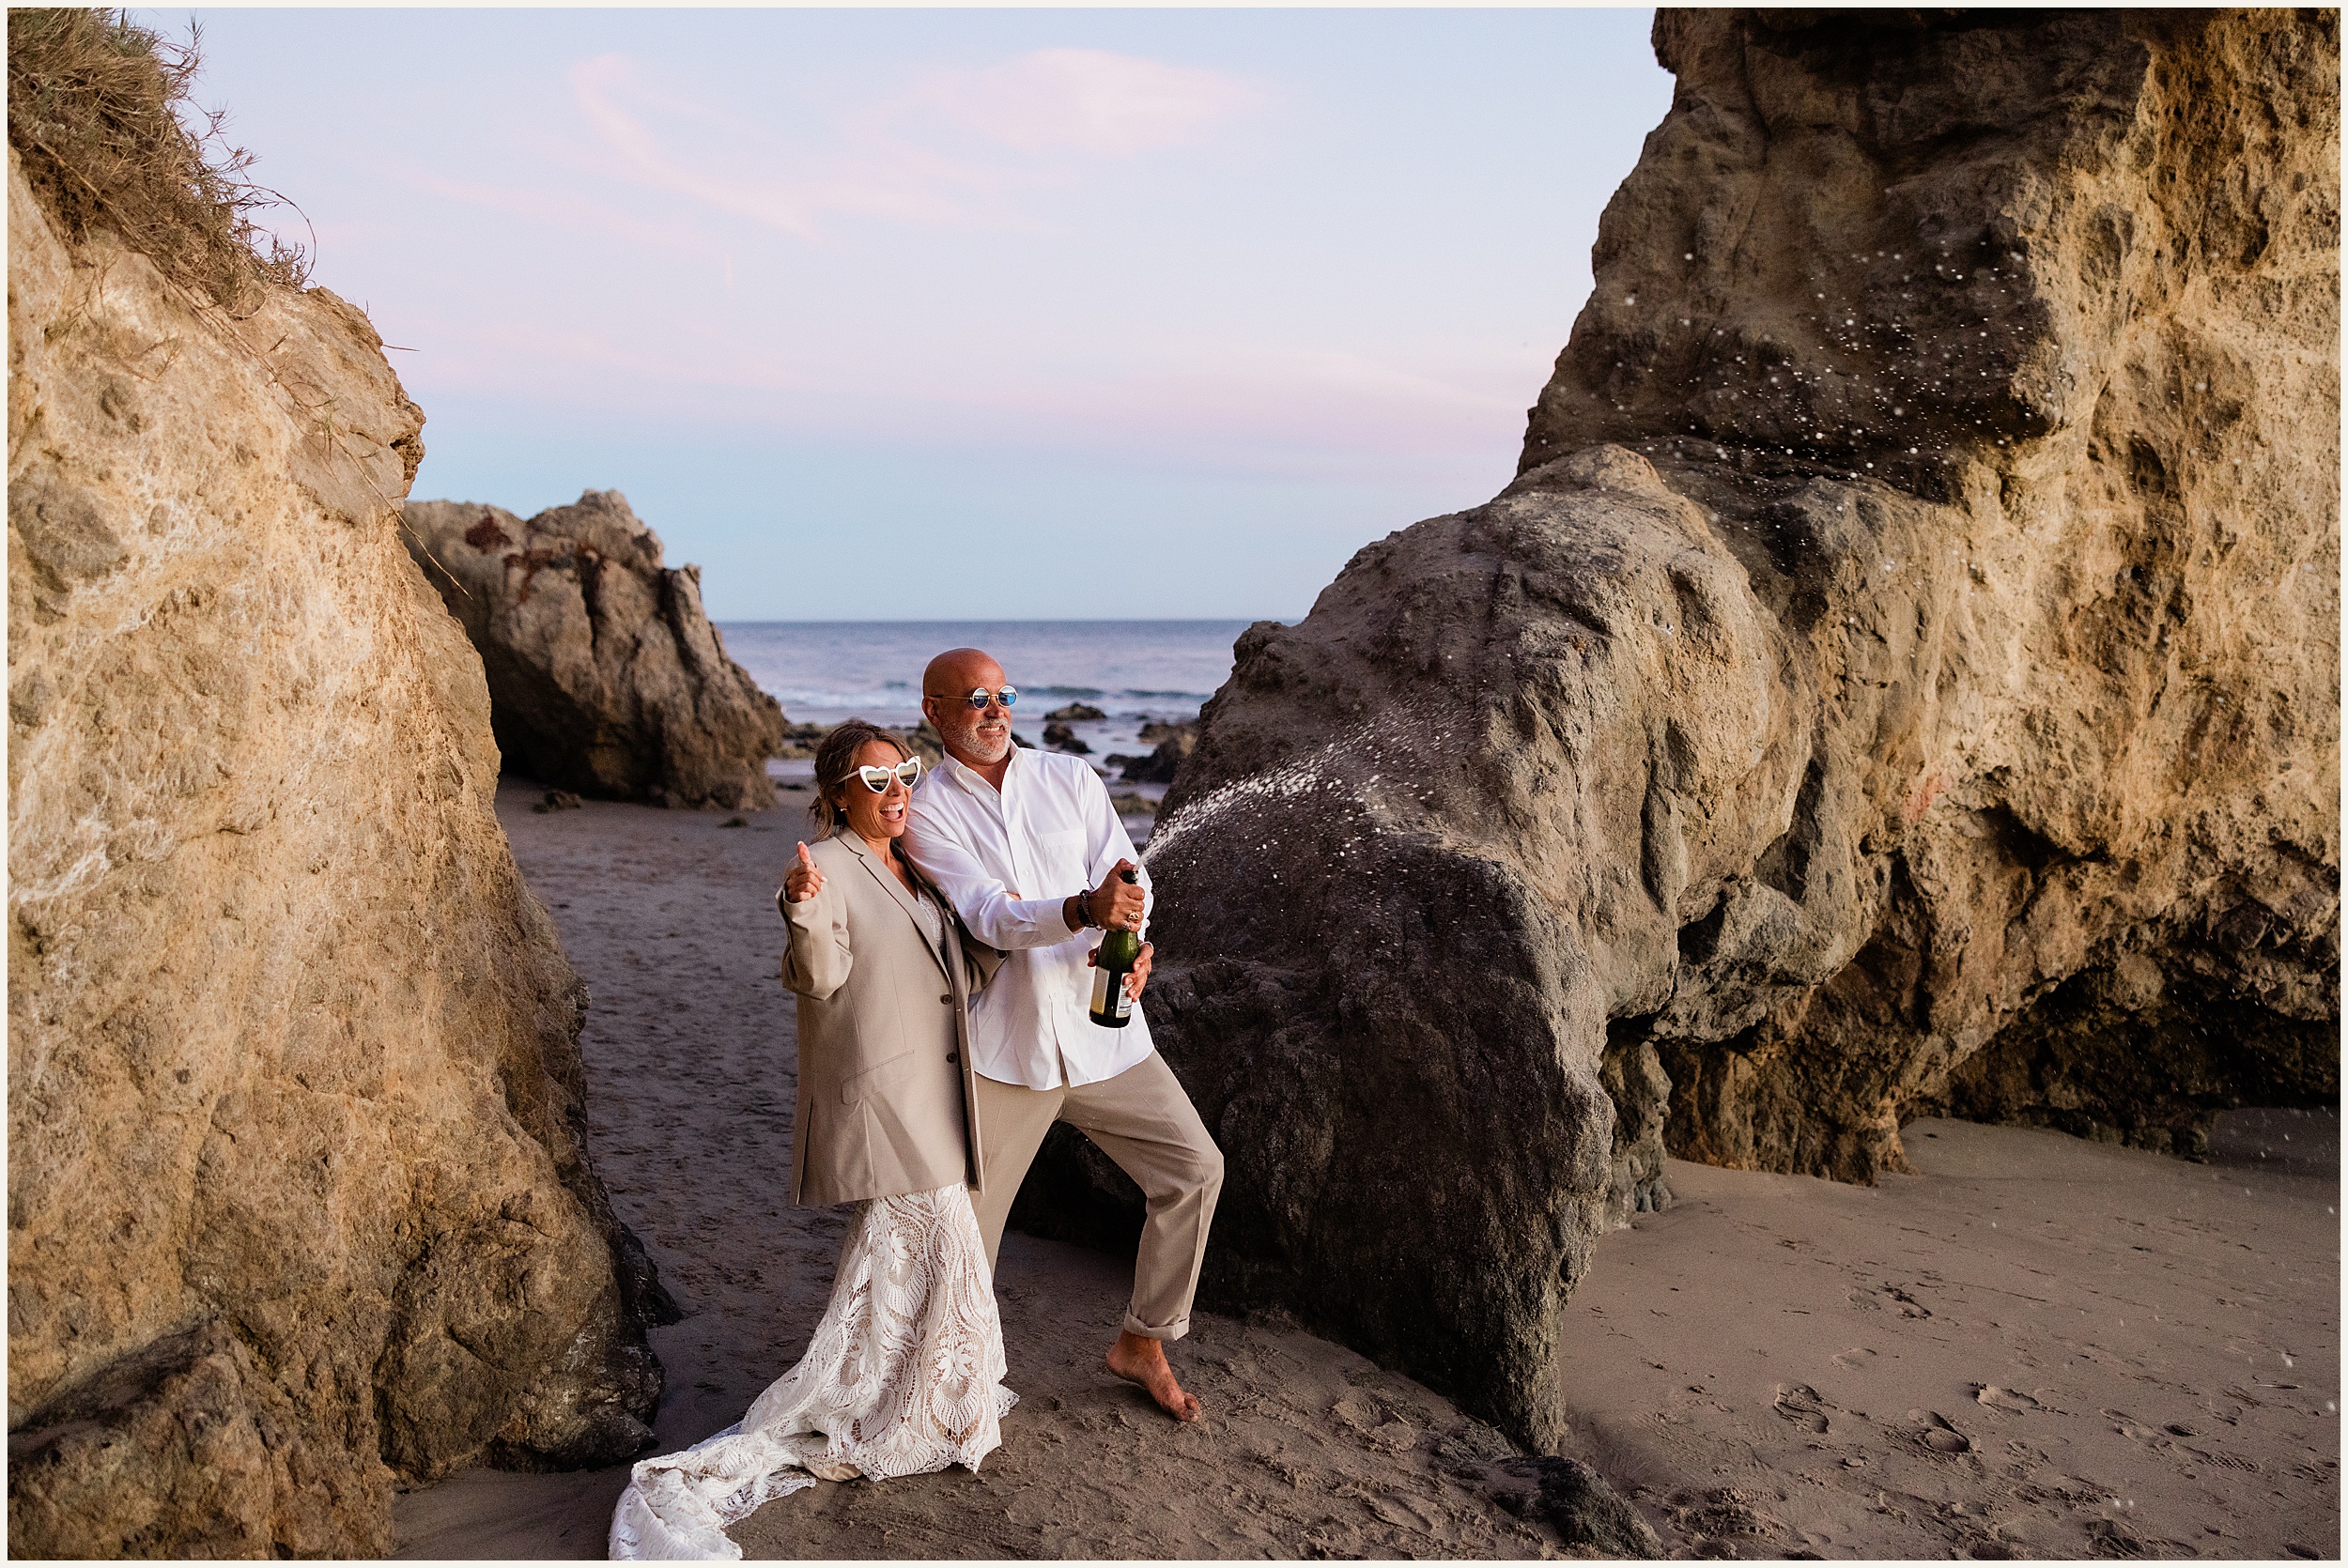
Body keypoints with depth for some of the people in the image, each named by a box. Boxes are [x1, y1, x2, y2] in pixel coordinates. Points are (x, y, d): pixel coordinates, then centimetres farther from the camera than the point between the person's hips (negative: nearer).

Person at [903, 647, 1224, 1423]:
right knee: (966, 1222, 2)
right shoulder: (927, 811, -4)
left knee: (1194, 1168, 1)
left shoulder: (1072, 778, 7)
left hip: (1103, 1030, 4)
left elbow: (1126, 874, 1)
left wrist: (1132, 943, -21)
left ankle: (1142, 1341, 18)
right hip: (1005, 1047, -3)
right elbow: (990, 915, -17)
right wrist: (1083, 910, -35)